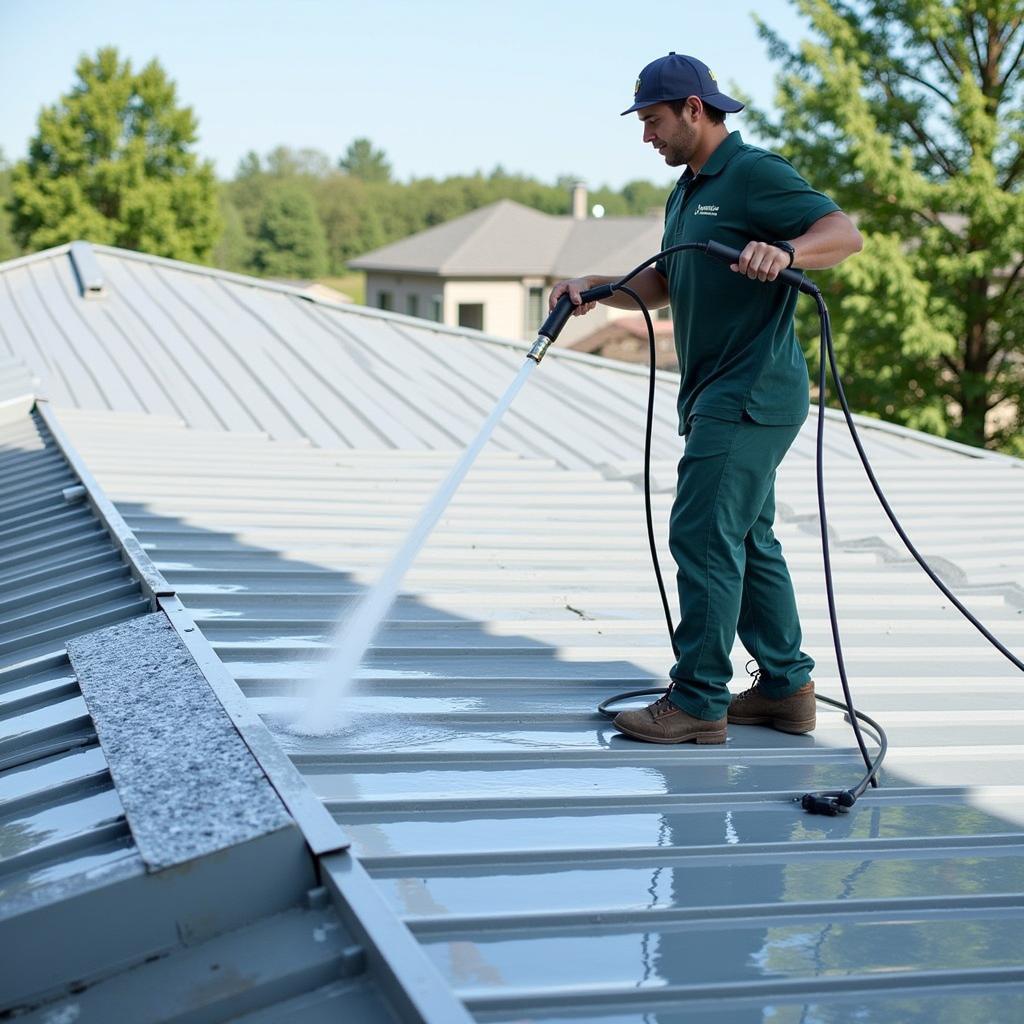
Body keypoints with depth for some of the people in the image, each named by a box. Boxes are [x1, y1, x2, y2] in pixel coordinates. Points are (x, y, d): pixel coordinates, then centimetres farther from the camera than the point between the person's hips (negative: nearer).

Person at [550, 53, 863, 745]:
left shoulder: (754, 173, -10)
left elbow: (846, 232, -18)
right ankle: (786, 689, 22)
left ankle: (699, 705, -4)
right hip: (720, 395, 10)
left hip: (751, 393, -10)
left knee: (703, 534, -10)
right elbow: (661, 285, 24)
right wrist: (592, 289, 9)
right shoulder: (686, 191, 20)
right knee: (748, 540, 13)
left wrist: (783, 252, -36)